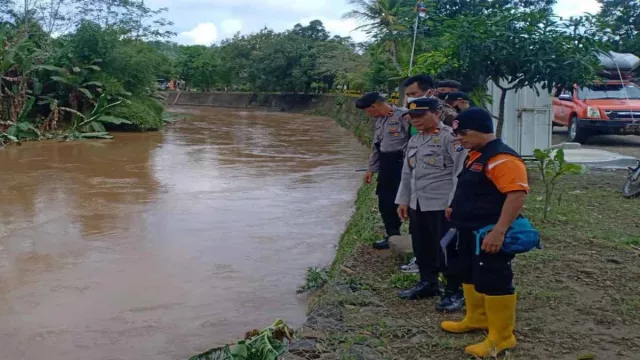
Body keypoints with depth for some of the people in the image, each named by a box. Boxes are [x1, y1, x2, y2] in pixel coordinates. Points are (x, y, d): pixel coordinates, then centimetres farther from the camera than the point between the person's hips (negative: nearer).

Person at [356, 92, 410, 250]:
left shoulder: (403, 115, -15)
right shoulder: (380, 120, 14)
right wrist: (371, 168, 22)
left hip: (400, 163, -9)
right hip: (385, 163, 9)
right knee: (385, 202, 13)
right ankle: (392, 235, 28)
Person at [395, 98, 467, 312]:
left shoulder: (451, 137, -12)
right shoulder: (414, 141, 14)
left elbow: (460, 173, -15)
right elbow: (407, 173, 19)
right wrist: (403, 200, 16)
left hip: (443, 205, -8)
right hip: (417, 205, 8)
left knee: (447, 249, 0)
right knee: (422, 247, 17)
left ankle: (455, 291, 13)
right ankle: (428, 283, 34)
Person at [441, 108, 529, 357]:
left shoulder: (501, 158, -21)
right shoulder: (476, 156, 12)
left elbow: (517, 194, -29)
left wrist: (499, 231, -32)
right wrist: (457, 210, 16)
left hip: (490, 235, -11)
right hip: (470, 232, 11)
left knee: (493, 282, -3)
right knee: (470, 276, 21)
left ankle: (501, 336, 9)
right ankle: (476, 319, 38)